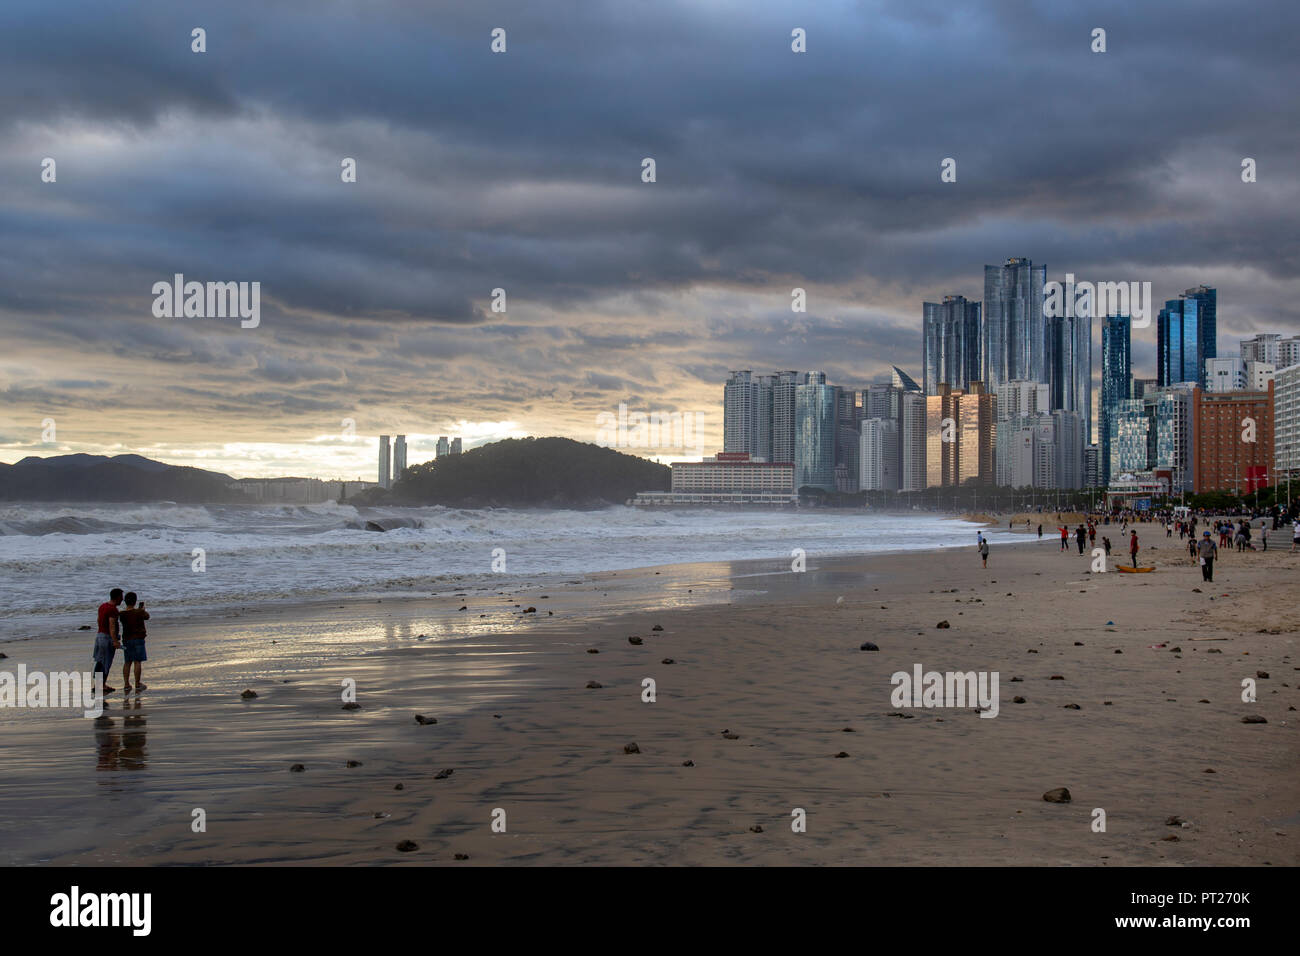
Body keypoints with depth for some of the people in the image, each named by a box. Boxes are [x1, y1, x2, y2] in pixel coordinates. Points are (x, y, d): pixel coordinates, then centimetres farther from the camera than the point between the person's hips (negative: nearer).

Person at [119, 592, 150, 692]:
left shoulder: (122, 614, -3)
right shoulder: (139, 613, -13)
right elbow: (147, 616, 7)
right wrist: (143, 609, 26)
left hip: (126, 639, 4)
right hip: (138, 639, -4)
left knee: (127, 662, 11)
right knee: (137, 662, 1)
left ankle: (126, 685, 9)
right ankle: (137, 685, 3)